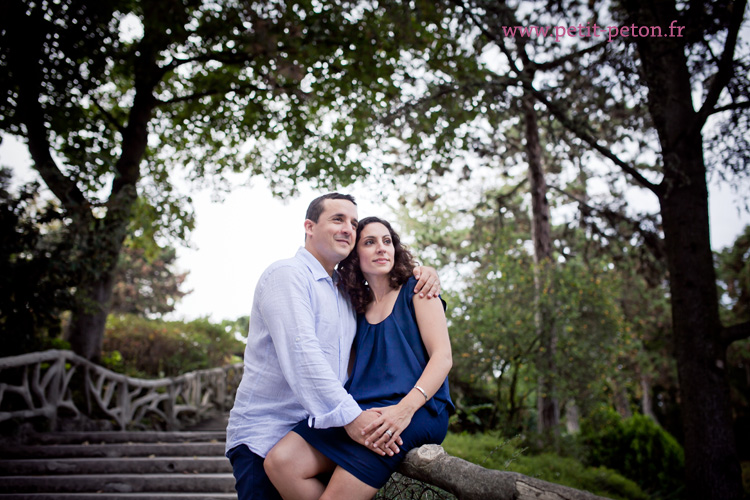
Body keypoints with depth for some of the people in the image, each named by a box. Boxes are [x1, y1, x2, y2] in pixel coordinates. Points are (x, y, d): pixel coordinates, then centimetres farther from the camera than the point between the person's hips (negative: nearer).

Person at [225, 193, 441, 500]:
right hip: (264, 438, -7)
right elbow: (300, 352, -22)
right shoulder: (287, 274, -9)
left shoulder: (345, 292, 17)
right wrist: (349, 415, -29)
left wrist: (421, 276, 7)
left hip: (314, 435, 7)